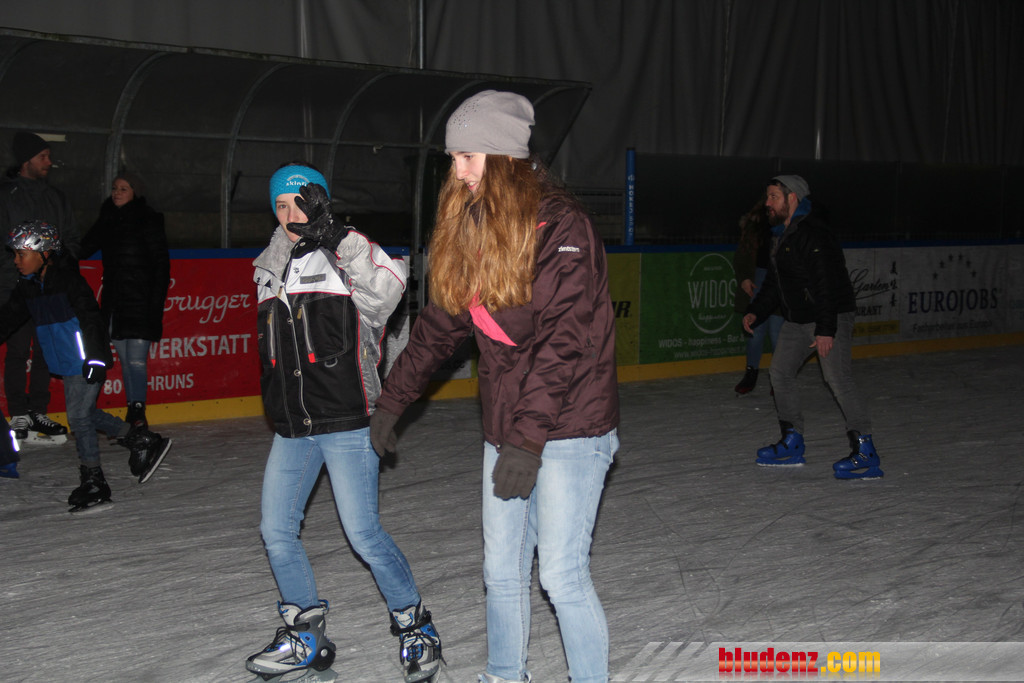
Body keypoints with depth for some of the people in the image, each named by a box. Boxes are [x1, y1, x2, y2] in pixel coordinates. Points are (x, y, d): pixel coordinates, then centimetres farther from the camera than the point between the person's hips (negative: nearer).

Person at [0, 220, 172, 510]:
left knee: (79, 416, -5)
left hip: (86, 362, -9)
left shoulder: (68, 280, -17)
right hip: (68, 364, 9)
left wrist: (95, 358, -24)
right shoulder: (28, 288, 7)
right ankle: (144, 442, 27)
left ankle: (93, 481, 7)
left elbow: (90, 319, -21)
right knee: (87, 414, 13)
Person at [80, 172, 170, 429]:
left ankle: (137, 411, -8)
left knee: (136, 360, -11)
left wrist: (156, 303, -13)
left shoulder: (149, 221, -4)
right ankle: (134, 416, 14)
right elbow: (84, 248, 19)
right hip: (114, 303, 6)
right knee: (126, 362, 9)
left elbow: (161, 264, -6)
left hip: (141, 302, -6)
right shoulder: (107, 220, 13)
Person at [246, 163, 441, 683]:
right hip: (292, 428, 7)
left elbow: (389, 285, -23)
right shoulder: (269, 270, 13)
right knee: (277, 532, 7)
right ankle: (306, 637, 24)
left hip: (345, 423, -6)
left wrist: (336, 237, -30)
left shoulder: (346, 257, -5)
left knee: (363, 534, -9)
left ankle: (414, 627, 11)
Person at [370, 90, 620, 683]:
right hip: (505, 432, 7)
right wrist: (393, 400, 22)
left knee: (562, 574, -6)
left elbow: (563, 341, -21)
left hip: (570, 430, -7)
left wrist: (529, 439, -26)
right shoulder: (471, 232, 10)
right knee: (502, 572, 12)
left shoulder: (560, 225, -14)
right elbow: (439, 323, 20)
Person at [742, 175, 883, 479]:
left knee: (838, 380, -17)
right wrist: (755, 311, 13)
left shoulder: (813, 234, -19)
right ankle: (792, 444, 22)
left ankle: (866, 455, -15)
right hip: (798, 319, 10)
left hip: (831, 318, -10)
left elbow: (827, 284, -25)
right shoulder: (781, 235, 14)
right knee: (780, 372, 11)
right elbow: (774, 283, 23)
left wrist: (826, 329, -28)